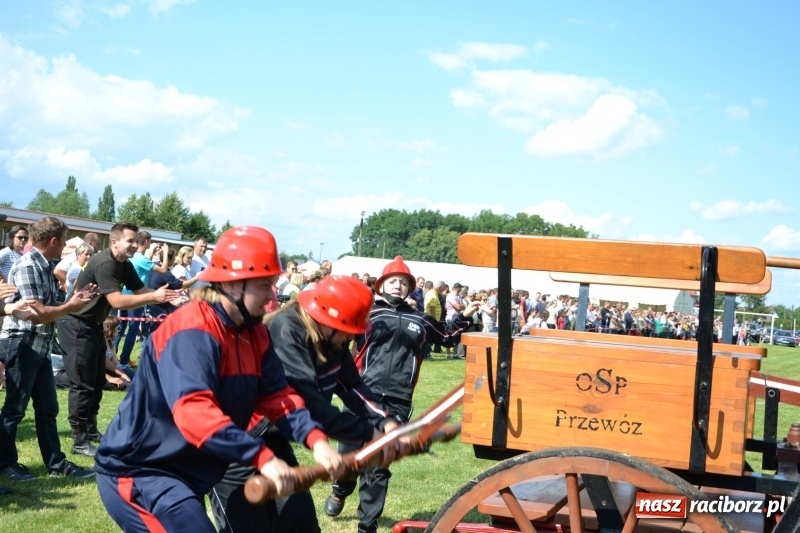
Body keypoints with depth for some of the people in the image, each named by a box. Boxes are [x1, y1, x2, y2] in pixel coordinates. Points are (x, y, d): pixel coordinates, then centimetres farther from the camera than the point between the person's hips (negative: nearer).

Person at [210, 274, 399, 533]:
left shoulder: (328, 337, -2)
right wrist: (367, 434, -32)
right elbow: (308, 402, -34)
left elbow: (351, 385, 0)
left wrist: (385, 422, -16)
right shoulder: (284, 331, -28)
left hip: (272, 439, 9)